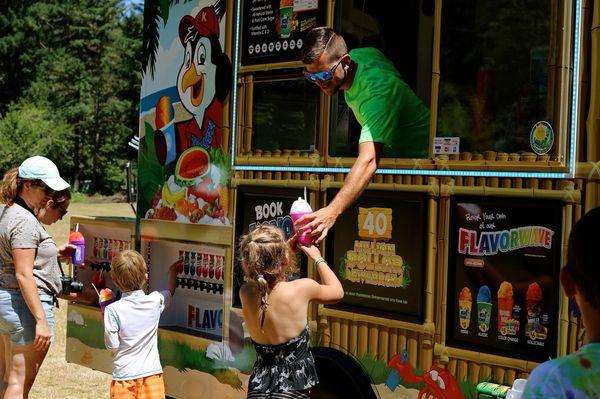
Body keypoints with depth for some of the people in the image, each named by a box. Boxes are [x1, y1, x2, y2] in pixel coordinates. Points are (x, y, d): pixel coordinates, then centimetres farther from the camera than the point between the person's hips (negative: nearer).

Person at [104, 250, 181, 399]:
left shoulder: (113, 310, -13)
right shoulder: (155, 301, -3)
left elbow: (113, 345, -8)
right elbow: (170, 291, 21)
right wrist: (172, 272, 39)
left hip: (124, 376, -2)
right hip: (151, 373, 2)